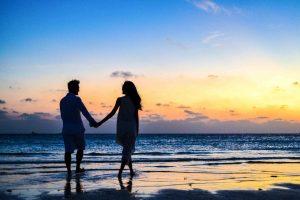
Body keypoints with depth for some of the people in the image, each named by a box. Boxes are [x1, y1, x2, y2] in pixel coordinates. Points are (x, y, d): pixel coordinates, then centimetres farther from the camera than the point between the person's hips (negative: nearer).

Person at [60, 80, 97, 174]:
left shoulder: (62, 100, 10)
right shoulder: (76, 99, -10)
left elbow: (62, 115, 16)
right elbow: (85, 112, -12)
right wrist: (93, 122, -6)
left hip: (66, 129, 4)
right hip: (77, 128, -4)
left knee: (68, 151, 3)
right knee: (80, 148, 13)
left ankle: (68, 170, -1)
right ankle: (77, 168, 14)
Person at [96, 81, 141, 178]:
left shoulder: (120, 100, -5)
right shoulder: (134, 100, 2)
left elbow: (112, 113, -9)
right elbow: (136, 117, 3)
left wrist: (100, 123, -4)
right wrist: (137, 130, 12)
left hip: (121, 128, -1)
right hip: (131, 128, 1)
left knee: (126, 149, 17)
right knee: (127, 150, 3)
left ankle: (131, 170, 19)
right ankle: (120, 172, -6)